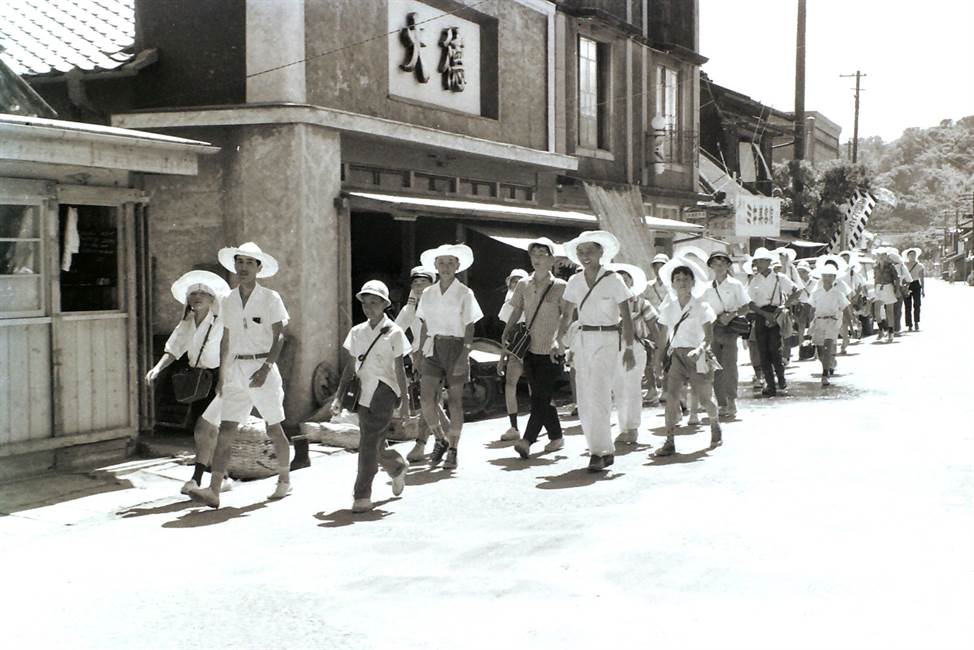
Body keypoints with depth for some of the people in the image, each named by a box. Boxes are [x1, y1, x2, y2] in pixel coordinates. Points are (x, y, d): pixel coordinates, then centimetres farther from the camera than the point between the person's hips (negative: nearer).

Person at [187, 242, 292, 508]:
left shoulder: (270, 298, -4)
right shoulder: (229, 301, 11)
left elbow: (279, 337, -8)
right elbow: (226, 340, 17)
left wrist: (266, 368, -20)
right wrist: (222, 376, 15)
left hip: (263, 368, -4)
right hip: (236, 369, 4)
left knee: (274, 430, 7)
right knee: (226, 429, -6)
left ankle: (284, 480, 26)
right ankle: (213, 491, -12)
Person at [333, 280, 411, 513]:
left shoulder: (393, 332, -4)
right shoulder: (357, 332, 10)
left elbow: (399, 369, -3)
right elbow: (350, 367, 12)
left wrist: (405, 402, -5)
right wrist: (338, 397, 7)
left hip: (384, 391, -5)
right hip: (364, 391, 5)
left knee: (369, 444, -11)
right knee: (375, 445, 13)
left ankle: (362, 496, -4)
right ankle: (398, 467, 43)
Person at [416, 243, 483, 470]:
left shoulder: (465, 293, -1)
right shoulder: (428, 294, 10)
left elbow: (469, 329, -3)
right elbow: (425, 326, 14)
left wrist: (464, 356, -13)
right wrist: (421, 353, 7)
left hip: (456, 347, -3)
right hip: (433, 348, 3)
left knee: (455, 400, 1)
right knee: (426, 398, -10)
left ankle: (452, 450, 11)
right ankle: (440, 439, 13)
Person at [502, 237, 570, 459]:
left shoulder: (560, 287, -5)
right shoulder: (523, 285, 9)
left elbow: (568, 317, -7)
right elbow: (516, 312, 14)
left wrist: (558, 340, -20)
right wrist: (506, 333, 0)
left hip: (551, 352, -5)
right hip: (530, 349, 5)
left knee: (541, 397, -10)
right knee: (540, 397, 10)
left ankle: (527, 440, -13)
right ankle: (556, 437, 23)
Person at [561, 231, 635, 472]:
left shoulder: (613, 280, -6)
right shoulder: (575, 281, 8)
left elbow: (626, 317, -6)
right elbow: (567, 314, 14)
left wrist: (629, 348, -11)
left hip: (607, 341, -5)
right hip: (582, 340, 5)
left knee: (598, 397, -15)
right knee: (585, 402, 4)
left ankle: (598, 452, -11)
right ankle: (606, 450, 14)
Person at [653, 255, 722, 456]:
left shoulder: (701, 306, -3)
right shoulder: (668, 308, 7)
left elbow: (709, 336, -8)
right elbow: (663, 336, 12)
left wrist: (699, 349, -27)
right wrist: (659, 358, 4)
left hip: (698, 356, -2)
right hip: (676, 355, 2)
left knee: (704, 399, 5)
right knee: (672, 395, -15)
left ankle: (715, 426, 39)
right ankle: (669, 442, -13)